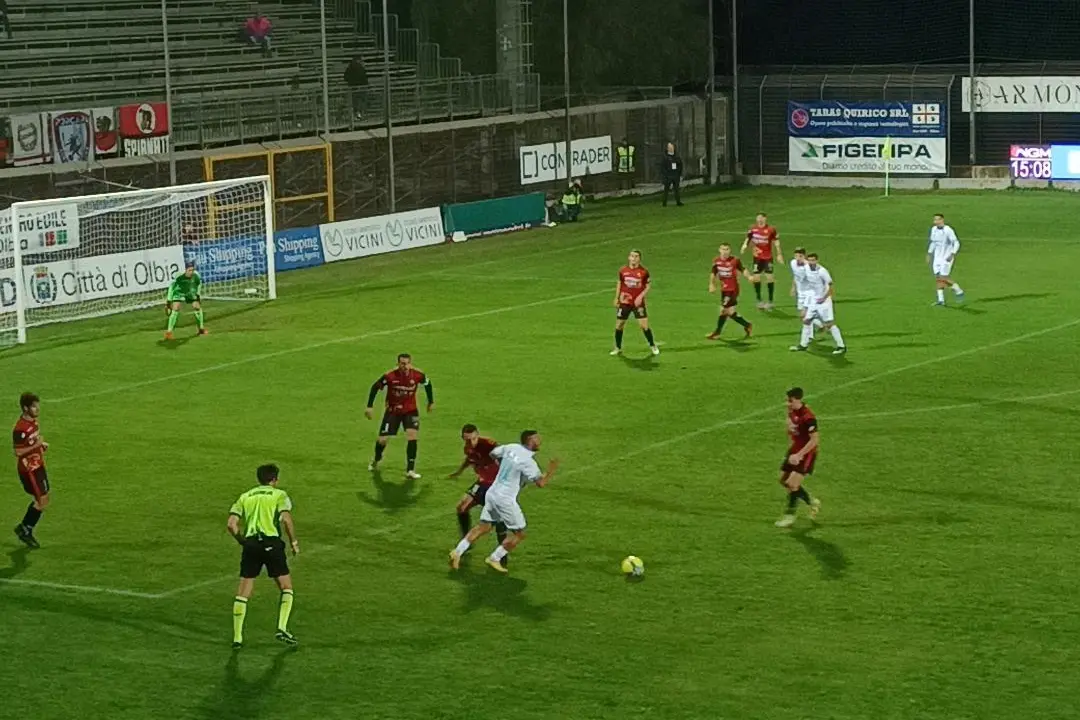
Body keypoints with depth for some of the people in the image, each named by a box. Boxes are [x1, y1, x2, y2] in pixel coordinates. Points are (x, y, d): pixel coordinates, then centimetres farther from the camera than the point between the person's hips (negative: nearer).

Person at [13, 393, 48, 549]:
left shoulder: (33, 421, 4)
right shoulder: (20, 429, -24)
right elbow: (19, 452, -22)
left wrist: (42, 444, 2)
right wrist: (37, 445, -26)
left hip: (38, 466, 9)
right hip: (29, 469, -9)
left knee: (40, 500, 14)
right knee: (42, 501, -4)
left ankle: (25, 529, 27)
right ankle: (25, 530, 12)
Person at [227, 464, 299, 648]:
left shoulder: (245, 497, 16)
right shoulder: (279, 495, 7)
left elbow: (231, 524, 5)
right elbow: (287, 520, -8)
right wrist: (294, 543, 2)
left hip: (250, 545, 3)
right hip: (272, 543, -3)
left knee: (243, 593, 7)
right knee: (286, 588, 11)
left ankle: (237, 638, 4)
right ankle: (282, 628, -4)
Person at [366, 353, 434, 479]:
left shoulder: (418, 375, -17)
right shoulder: (389, 376, -23)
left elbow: (428, 383, 5)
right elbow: (375, 387, -8)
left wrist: (431, 402, 15)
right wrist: (370, 406, -8)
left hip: (410, 410, 1)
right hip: (392, 410, -1)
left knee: (412, 435, -21)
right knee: (383, 439, 2)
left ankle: (410, 470, -13)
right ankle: (376, 461, 37)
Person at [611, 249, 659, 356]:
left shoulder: (643, 271, -8)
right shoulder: (623, 270, 0)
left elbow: (648, 286, 0)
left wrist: (641, 296, -13)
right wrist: (616, 298, 10)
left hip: (638, 302, -2)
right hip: (624, 302, 2)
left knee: (644, 325, -8)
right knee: (619, 325, 4)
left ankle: (652, 346, 12)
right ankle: (618, 348, 21)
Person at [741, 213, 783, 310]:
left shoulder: (771, 229, -10)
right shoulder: (753, 229, 0)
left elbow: (776, 242, -3)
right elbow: (748, 239, 10)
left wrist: (779, 254, -4)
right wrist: (744, 246, -8)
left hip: (768, 257, -3)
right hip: (757, 257, 3)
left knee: (770, 277, -2)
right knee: (756, 277, 3)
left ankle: (770, 301, 9)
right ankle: (759, 301, 17)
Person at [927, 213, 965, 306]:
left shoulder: (948, 230, -17)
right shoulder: (934, 229, 5)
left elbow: (956, 243, -14)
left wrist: (952, 255, -23)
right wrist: (929, 254, 16)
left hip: (947, 258, -7)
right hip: (937, 257, 7)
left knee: (944, 278, -9)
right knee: (938, 278, 2)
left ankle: (959, 292, 10)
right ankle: (941, 300, 5)